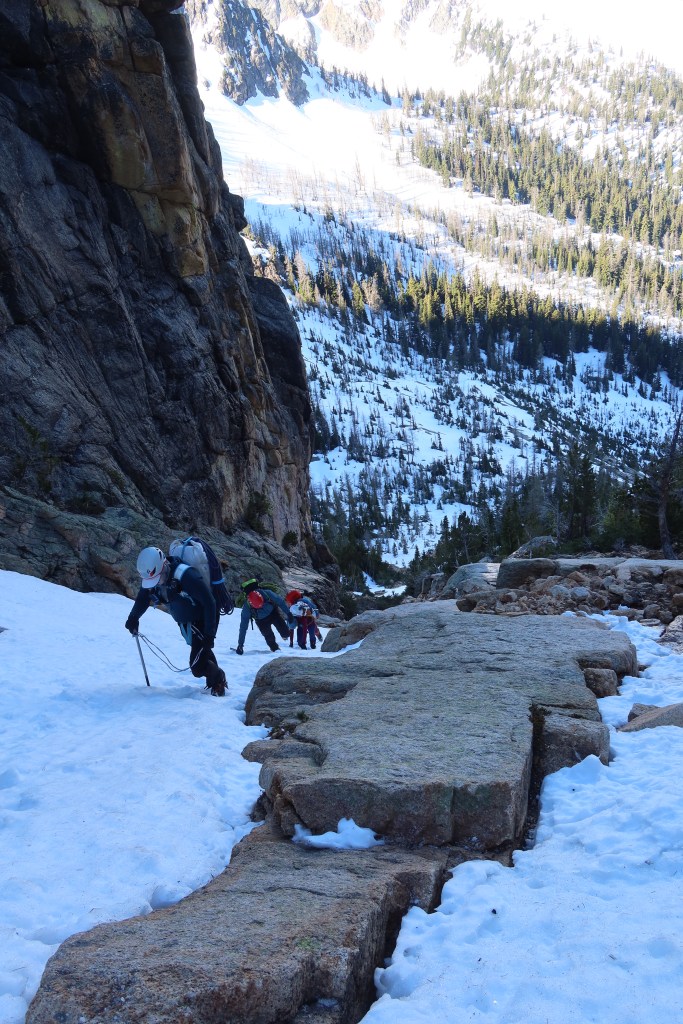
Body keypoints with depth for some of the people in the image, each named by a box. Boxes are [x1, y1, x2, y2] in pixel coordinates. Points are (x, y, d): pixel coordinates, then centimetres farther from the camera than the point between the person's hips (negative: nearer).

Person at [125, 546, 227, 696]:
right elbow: (143, 599, 4)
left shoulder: (186, 576, -35)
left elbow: (209, 603, -30)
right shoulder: (150, 576, -14)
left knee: (197, 667, -11)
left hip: (205, 620, -7)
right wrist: (133, 618, -13)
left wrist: (209, 633, -30)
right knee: (202, 652, 23)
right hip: (185, 622, 7)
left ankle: (219, 677, 18)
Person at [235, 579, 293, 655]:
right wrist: (240, 644, -27)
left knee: (285, 633, -3)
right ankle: (275, 649, 16)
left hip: (274, 613, 1)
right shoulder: (247, 607, -36)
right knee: (270, 638, -15)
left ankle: (284, 634, 34)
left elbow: (280, 601, -18)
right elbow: (243, 626, -29)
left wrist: (288, 614, -7)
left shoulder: (267, 593, -38)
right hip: (262, 621, 0)